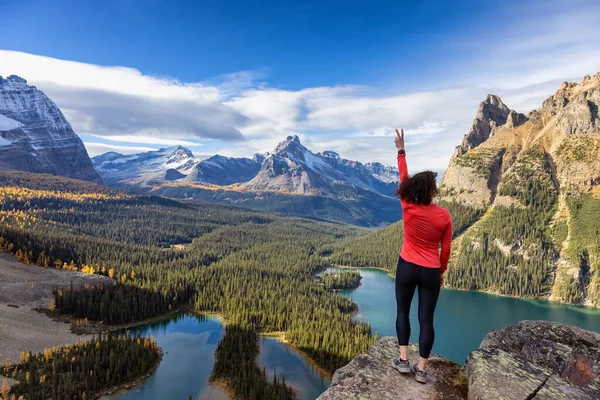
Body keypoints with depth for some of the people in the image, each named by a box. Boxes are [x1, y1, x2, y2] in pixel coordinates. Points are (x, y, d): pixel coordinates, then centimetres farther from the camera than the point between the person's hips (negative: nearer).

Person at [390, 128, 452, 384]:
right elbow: (446, 249, -2)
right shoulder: (444, 216, -11)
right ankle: (421, 369, 18)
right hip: (431, 272, 0)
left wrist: (401, 150, 9)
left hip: (407, 267, 0)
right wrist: (442, 271, 13)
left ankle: (403, 360, 18)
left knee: (402, 311, 17)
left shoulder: (408, 208, -13)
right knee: (426, 319, 9)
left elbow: (403, 178, 0)